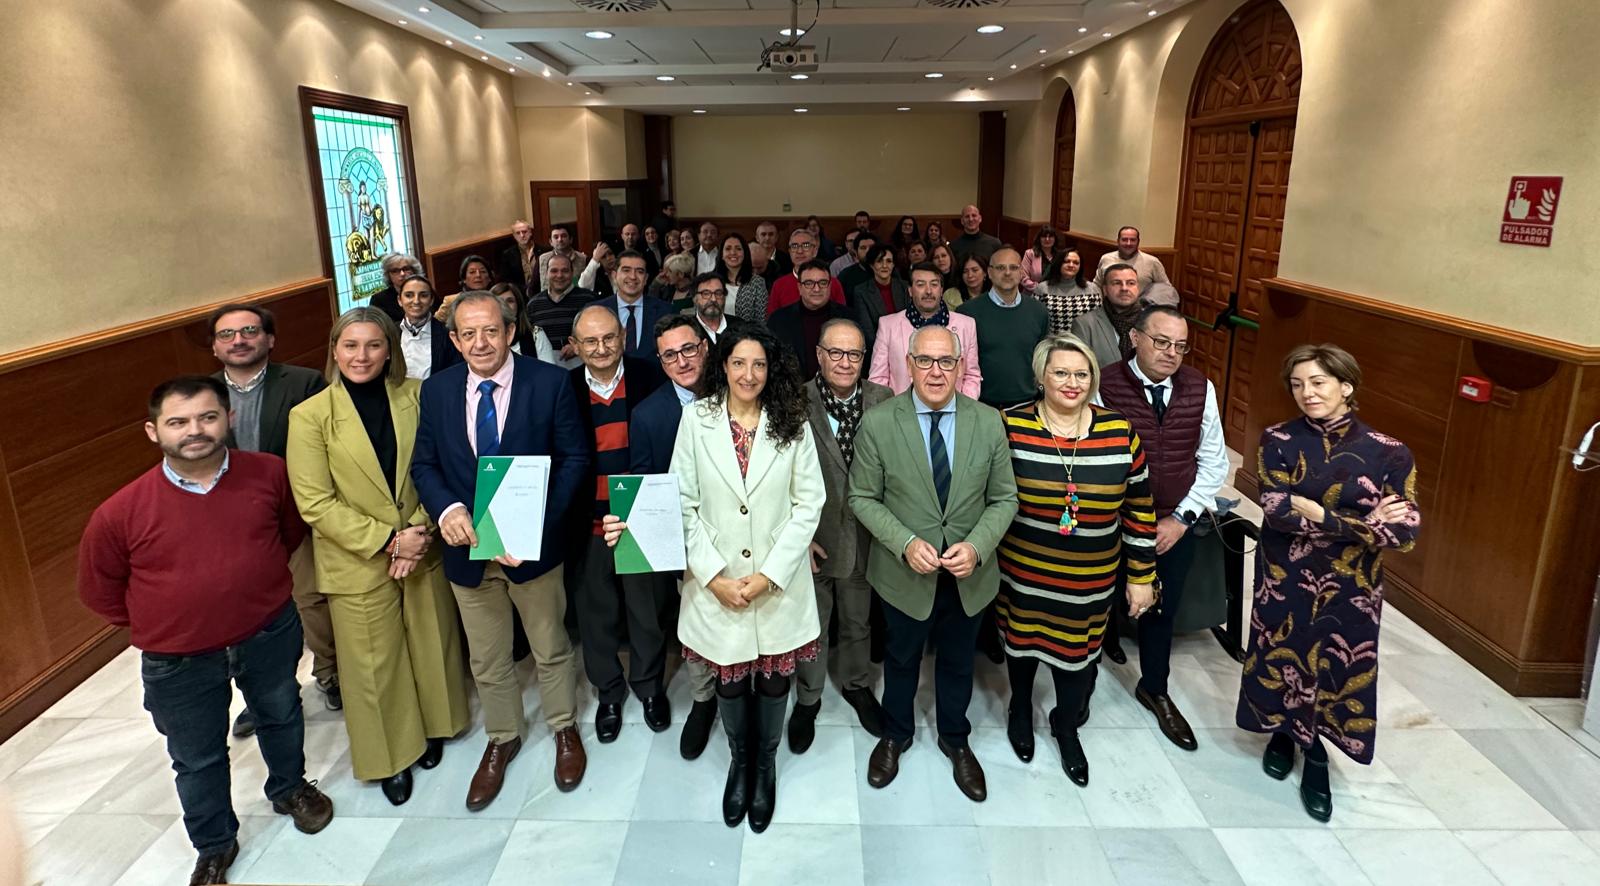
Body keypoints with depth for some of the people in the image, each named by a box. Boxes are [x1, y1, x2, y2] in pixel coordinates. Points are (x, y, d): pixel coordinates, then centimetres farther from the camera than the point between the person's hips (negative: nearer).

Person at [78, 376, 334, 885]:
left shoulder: (270, 473, -15)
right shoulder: (120, 513, -20)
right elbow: (99, 591, -2)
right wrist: (159, 625, 4)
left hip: (270, 635, 2)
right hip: (179, 663, -1)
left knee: (281, 717, 26)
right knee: (198, 760, 18)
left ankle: (290, 789, 54)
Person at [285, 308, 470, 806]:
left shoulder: (415, 396, -3)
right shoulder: (310, 416, -9)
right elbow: (314, 503, -12)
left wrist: (419, 533, -13)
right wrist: (387, 540, -17)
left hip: (424, 552, 2)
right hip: (358, 565, -2)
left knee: (431, 647, 16)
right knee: (374, 664, 11)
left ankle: (429, 728, 41)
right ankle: (390, 756, 32)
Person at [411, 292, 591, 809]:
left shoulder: (550, 382, -11)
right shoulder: (436, 391, -2)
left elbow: (574, 457, -9)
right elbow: (424, 464, 3)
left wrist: (538, 521, -21)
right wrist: (446, 509, -18)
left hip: (533, 545, -2)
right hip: (467, 547, 3)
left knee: (551, 648, 17)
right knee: (485, 659, 19)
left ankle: (564, 729, 42)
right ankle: (502, 740, 42)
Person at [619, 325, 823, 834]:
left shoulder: (792, 425, -4)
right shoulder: (696, 421, -5)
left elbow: (809, 505, -5)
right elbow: (684, 505, -4)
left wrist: (768, 576, -11)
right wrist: (714, 576, -10)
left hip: (779, 583, 0)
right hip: (717, 583, 0)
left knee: (774, 677, 13)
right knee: (730, 678, 14)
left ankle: (766, 763, 39)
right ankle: (739, 761, 41)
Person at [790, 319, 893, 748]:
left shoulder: (883, 400, -8)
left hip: (866, 536, 2)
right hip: (814, 538, -2)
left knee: (859, 621, 23)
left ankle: (857, 684, 48)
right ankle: (807, 698, 39)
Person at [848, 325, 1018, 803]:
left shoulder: (988, 423, -9)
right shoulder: (877, 423, -14)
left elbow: (1004, 499, -4)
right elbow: (863, 498, -9)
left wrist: (977, 546, -20)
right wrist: (906, 543, -21)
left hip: (969, 575, 2)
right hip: (905, 573, -1)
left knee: (957, 663, 23)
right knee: (901, 659, 22)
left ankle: (955, 740, 48)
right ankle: (895, 735, 48)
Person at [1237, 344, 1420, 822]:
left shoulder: (1388, 453, -10)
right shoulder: (1277, 440, -8)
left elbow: (1404, 533, -15)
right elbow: (1274, 510, -19)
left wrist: (1316, 514, -22)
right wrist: (1361, 521, -22)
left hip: (1350, 587, 0)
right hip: (1284, 579, 1)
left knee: (1337, 671, 9)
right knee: (1282, 660, 14)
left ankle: (1316, 756, 33)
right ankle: (1283, 733, 42)